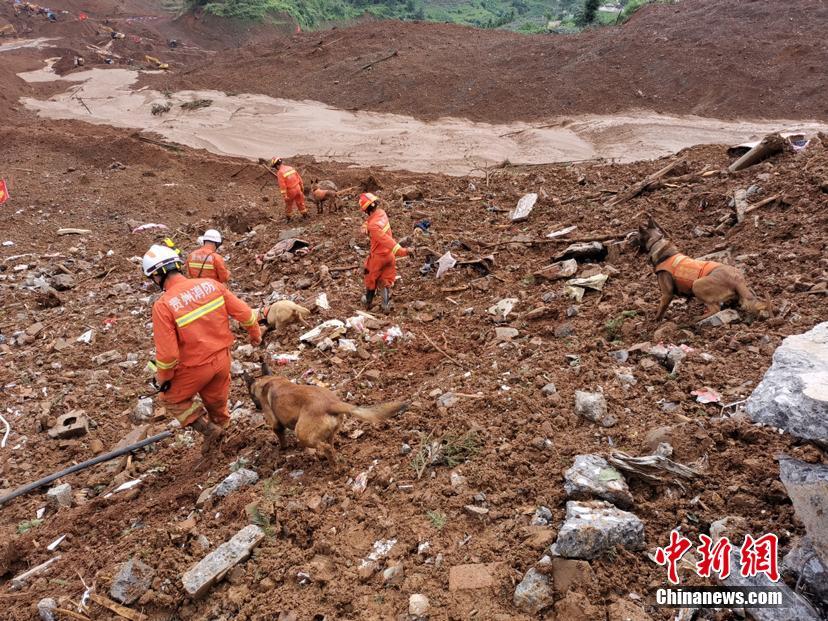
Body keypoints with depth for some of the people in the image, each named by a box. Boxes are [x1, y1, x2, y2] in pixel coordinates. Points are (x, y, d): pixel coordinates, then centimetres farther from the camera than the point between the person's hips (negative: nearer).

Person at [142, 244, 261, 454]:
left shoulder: (163, 305, -23)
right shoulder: (210, 284, -10)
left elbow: (167, 353, -21)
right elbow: (244, 312, -6)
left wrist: (163, 378, -2)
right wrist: (255, 334, 13)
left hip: (195, 367, -5)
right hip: (222, 358, 5)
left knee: (172, 397, 23)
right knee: (216, 401, 27)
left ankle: (209, 429, 16)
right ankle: (219, 428, 48)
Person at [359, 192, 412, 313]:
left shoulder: (373, 225, -31)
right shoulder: (382, 213, -7)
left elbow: (385, 239, -38)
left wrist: (400, 250, -43)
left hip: (378, 257, -6)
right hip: (389, 255, 6)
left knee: (371, 279, 18)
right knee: (386, 281, 15)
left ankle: (368, 303, 36)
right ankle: (386, 306, 19)